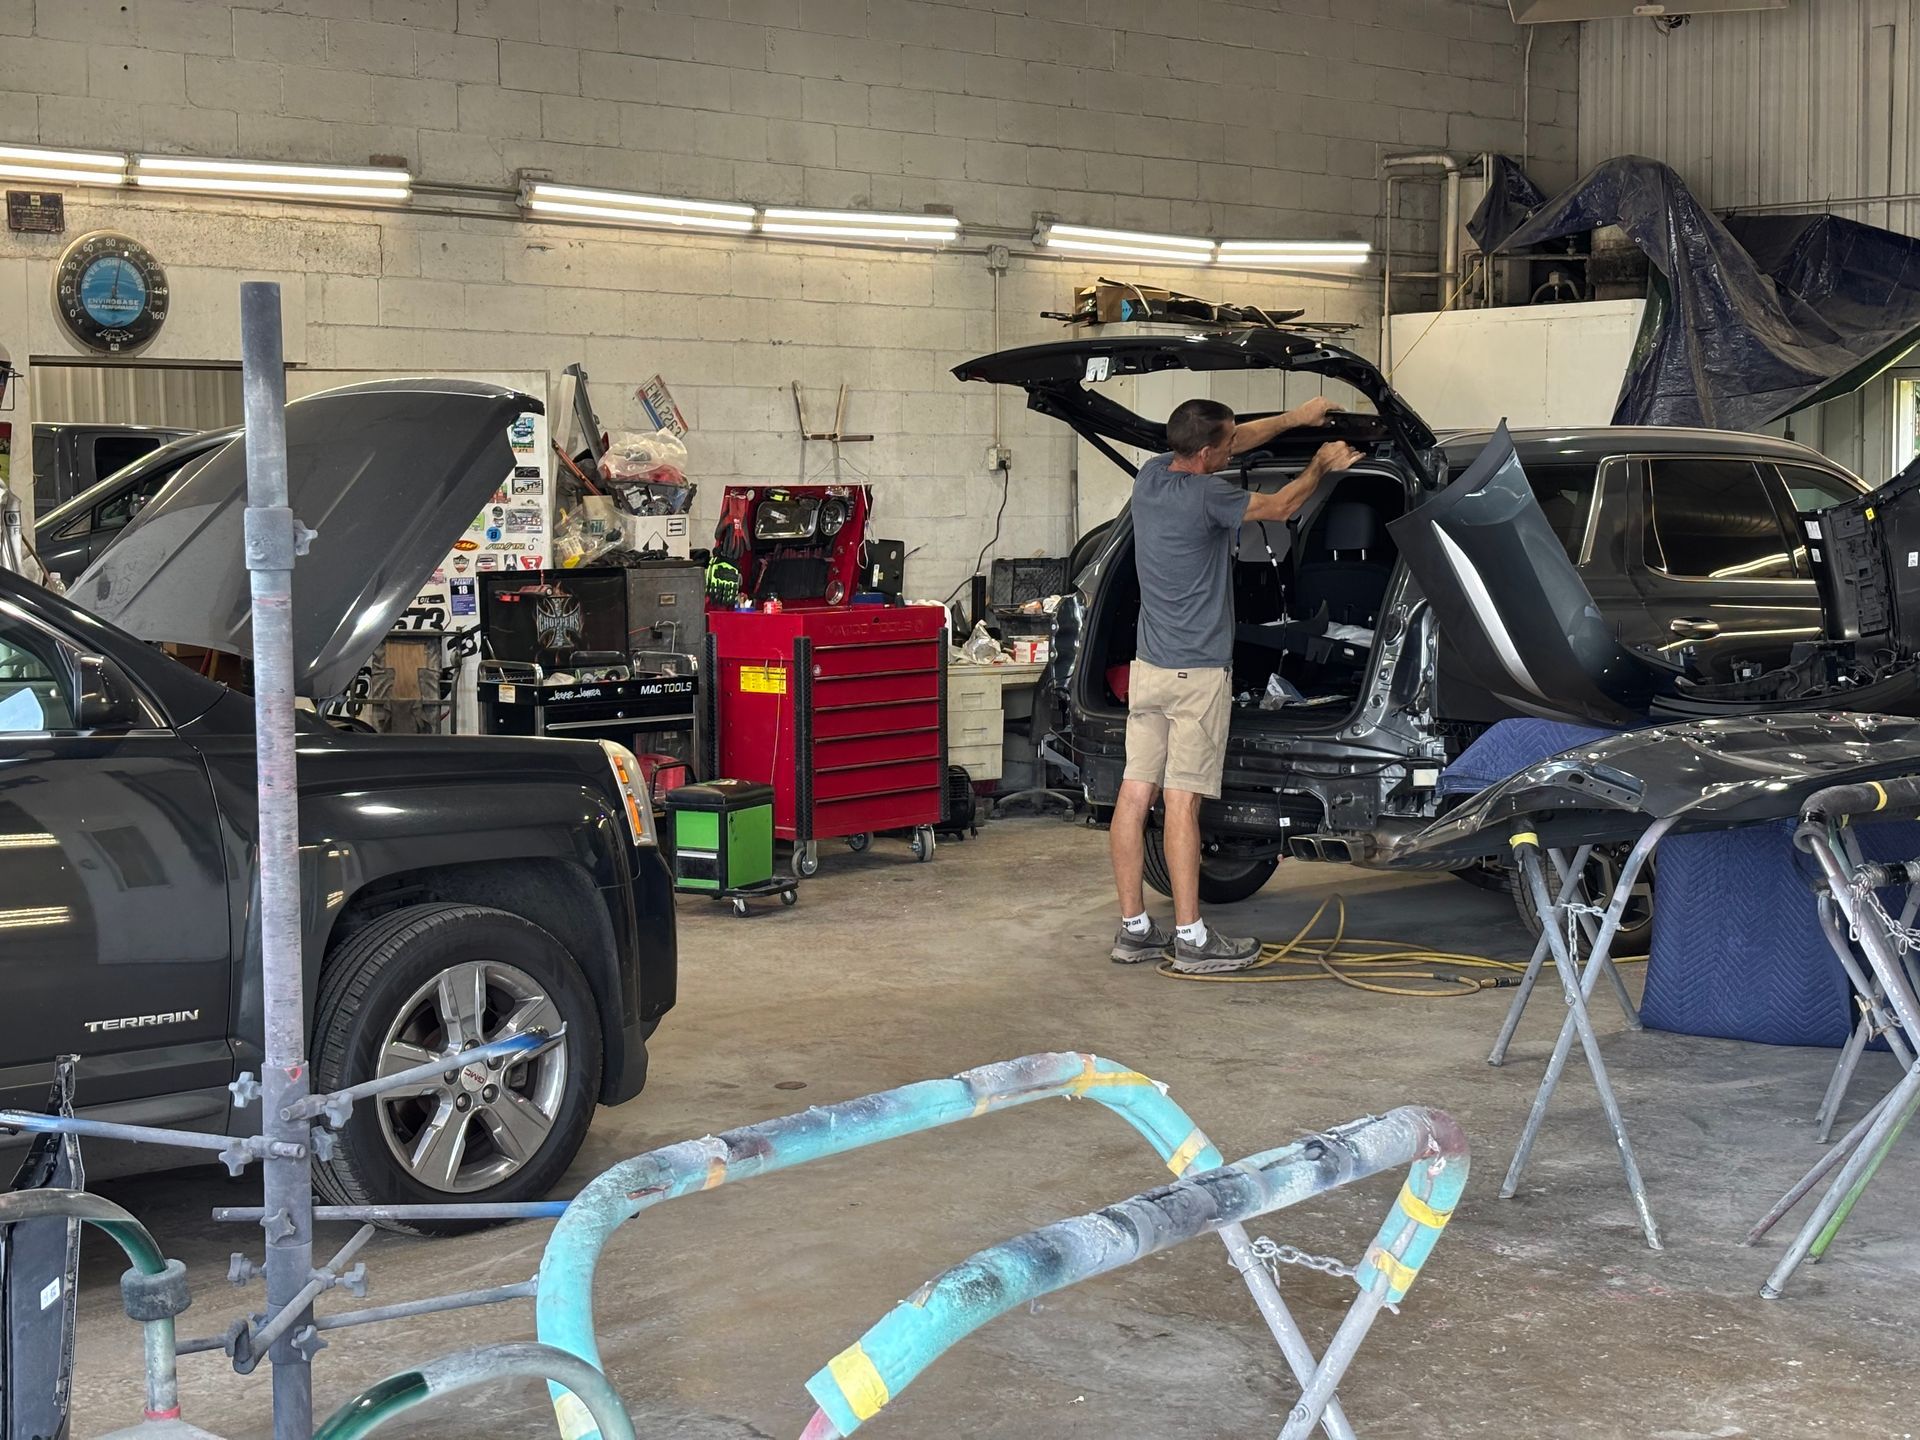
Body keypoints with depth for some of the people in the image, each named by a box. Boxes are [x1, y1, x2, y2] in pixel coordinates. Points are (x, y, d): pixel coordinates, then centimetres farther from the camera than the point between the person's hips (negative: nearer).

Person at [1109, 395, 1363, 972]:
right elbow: (1279, 507, 0)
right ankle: (1190, 938, -3)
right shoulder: (1205, 495, -16)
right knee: (1182, 800, -7)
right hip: (1197, 672, -8)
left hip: (1147, 665, 8)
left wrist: (1297, 418, 25)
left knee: (1135, 791, 5)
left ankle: (1133, 928, 10)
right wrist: (1322, 464, 16)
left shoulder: (1151, 476, 6)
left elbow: (1234, 441, 21)